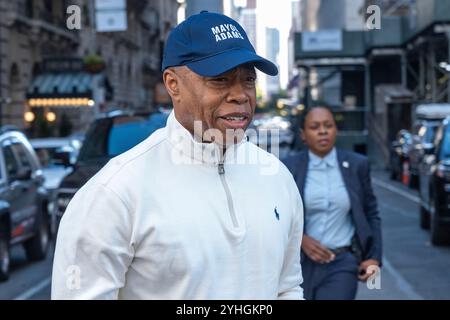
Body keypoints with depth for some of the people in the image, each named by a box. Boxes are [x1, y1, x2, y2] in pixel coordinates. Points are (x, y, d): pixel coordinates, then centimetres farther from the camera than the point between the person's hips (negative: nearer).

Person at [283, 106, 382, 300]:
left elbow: (371, 214, 10)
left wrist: (374, 257, 1)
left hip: (342, 265, -1)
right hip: (301, 264, 1)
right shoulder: (289, 167, -1)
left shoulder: (357, 165, 2)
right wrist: (300, 239, -13)